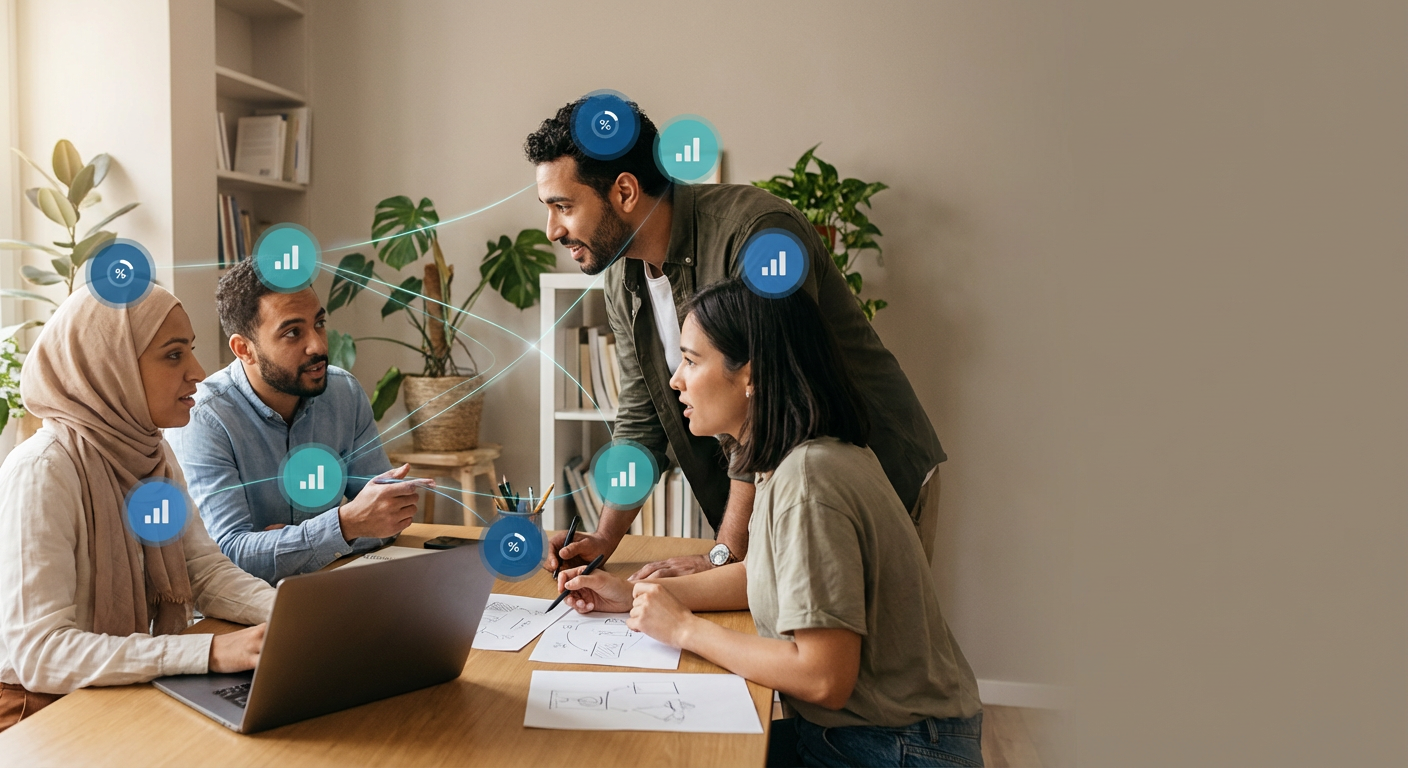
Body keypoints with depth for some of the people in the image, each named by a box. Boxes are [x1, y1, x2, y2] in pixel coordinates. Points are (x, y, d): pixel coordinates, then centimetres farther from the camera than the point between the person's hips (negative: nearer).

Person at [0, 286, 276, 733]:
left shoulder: (152, 456, 2)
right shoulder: (42, 471, -22)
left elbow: (208, 571, 0)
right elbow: (38, 652, -28)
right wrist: (211, 652, -36)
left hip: (134, 688, 7)